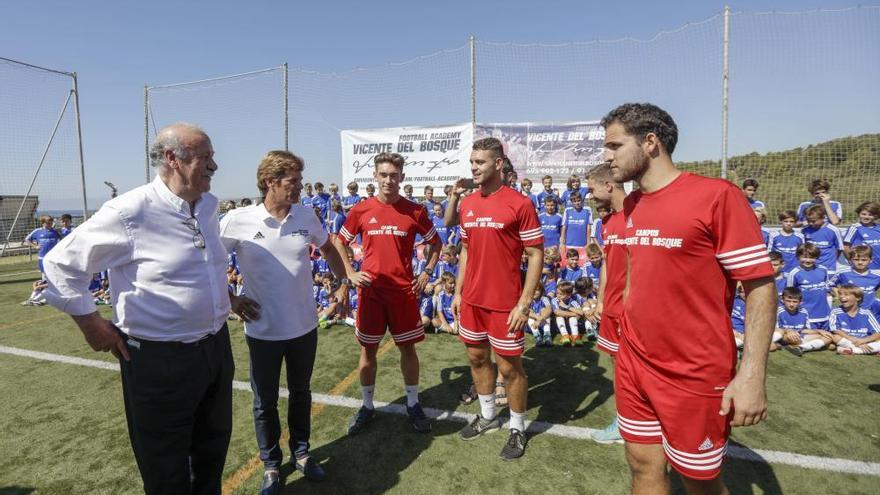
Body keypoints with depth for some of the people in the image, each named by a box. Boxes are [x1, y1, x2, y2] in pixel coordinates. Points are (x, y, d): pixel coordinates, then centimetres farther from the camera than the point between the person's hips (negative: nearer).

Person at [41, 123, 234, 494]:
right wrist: (91, 323, -7)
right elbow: (62, 262, -8)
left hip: (216, 347, 7)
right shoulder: (131, 212, -19)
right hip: (160, 357, -6)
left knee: (213, 449, 25)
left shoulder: (209, 204, 2)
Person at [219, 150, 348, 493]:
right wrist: (230, 298, -6)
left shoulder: (306, 215, -4)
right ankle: (271, 463, 38)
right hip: (263, 330, -2)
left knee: (301, 393, 20)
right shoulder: (239, 221, -13)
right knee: (265, 402, 15)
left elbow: (328, 248, 14)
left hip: (304, 326, 3)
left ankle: (300, 452, 41)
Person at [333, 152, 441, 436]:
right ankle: (367, 406, 29)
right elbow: (339, 243, 11)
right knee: (367, 350, 10)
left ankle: (413, 404, 28)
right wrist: (350, 274, 0)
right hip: (370, 290, 1)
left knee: (408, 348, 9)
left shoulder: (415, 211, -2)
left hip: (404, 291, 0)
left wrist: (426, 273, 1)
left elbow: (435, 243, 11)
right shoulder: (361, 210, -1)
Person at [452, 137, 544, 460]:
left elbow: (536, 254, -11)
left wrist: (524, 303, -16)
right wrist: (458, 291, 12)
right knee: (477, 358, 18)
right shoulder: (467, 204, 7)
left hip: (505, 304, -6)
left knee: (510, 367, 6)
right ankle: (487, 416, 40)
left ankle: (517, 428, 28)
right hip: (472, 299, 7)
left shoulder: (519, 203, -12)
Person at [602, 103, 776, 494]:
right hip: (633, 365, 6)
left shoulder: (716, 195, -15)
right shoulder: (630, 206, 5)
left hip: (693, 376, -5)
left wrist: (751, 374, -19)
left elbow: (761, 287, -14)